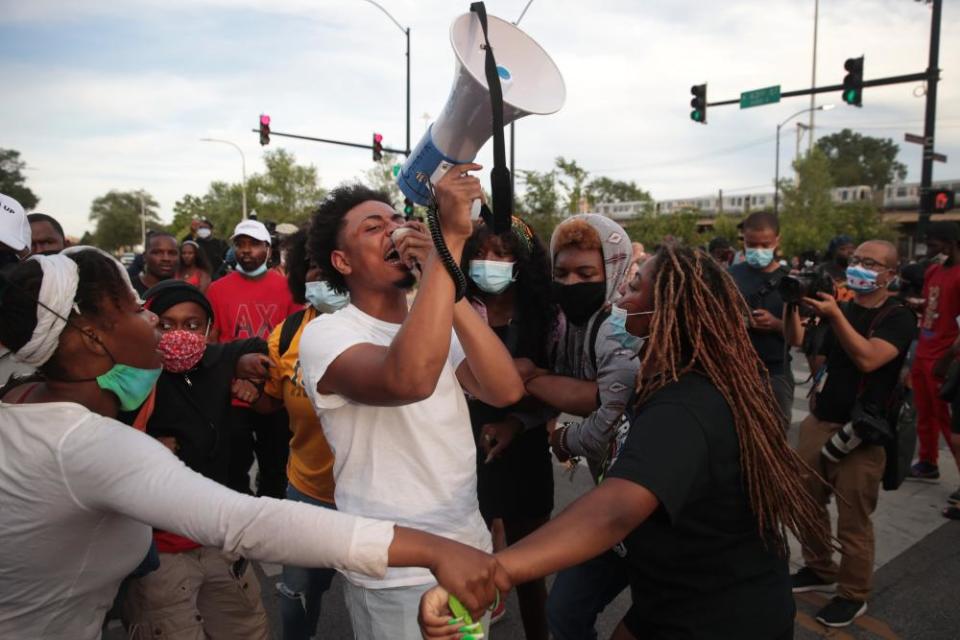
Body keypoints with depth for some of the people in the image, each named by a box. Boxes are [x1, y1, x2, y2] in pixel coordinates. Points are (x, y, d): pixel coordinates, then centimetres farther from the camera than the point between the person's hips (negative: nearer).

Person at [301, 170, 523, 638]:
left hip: (470, 551, 6)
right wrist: (449, 238, -35)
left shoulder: (441, 327, 6)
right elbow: (409, 380, -38)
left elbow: (506, 391, -14)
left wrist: (443, 274, -20)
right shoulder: (325, 334, -15)